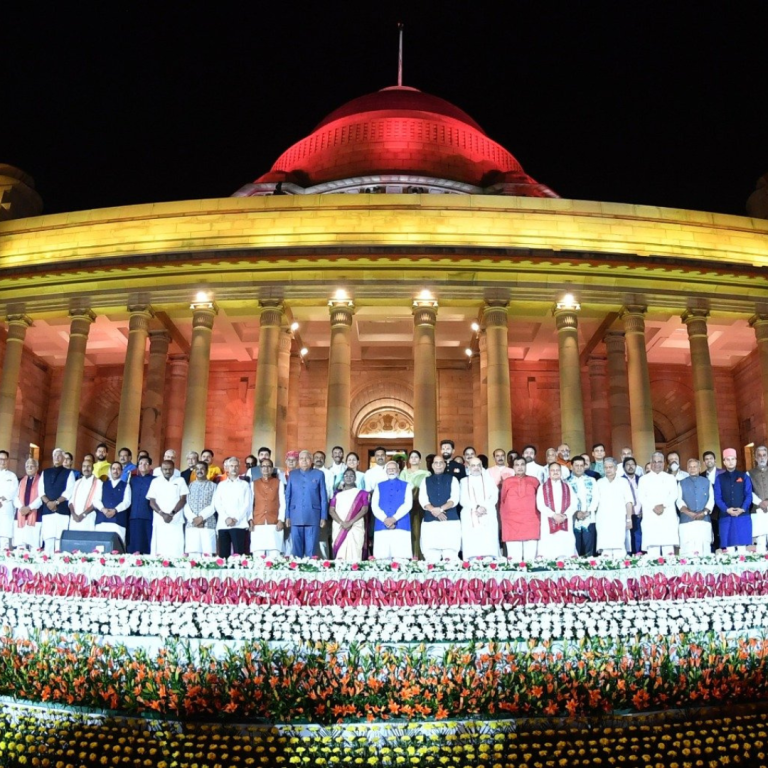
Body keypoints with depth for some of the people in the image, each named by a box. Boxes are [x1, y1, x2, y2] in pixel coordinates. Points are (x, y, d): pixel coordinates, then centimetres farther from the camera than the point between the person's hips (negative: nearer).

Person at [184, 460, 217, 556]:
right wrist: (193, 518, -9)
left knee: (208, 554, -8)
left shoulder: (213, 486, 8)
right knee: (192, 554, -4)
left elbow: (214, 505, -1)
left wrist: (201, 517, -11)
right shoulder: (190, 486, 15)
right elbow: (186, 505, 6)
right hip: (191, 525, 2)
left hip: (208, 525, -2)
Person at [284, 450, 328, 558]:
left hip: (313, 516, -1)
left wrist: (323, 516, 0)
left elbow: (323, 497, 4)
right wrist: (287, 516, 4)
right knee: (296, 548, 4)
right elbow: (288, 496, 10)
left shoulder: (319, 474, 5)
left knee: (311, 548, 0)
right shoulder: (292, 474, 10)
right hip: (296, 517, 1)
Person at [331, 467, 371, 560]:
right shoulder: (337, 494, 15)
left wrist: (351, 522, -12)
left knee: (354, 557, -10)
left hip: (355, 528, -2)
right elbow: (331, 510, 6)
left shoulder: (361, 493, 10)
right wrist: (341, 523, -11)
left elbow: (365, 509, -1)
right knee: (339, 556, -5)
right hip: (338, 528, 2)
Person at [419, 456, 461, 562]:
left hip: (450, 521, -1)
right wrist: (434, 511, -15)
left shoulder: (452, 479, 11)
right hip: (430, 521, 1)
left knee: (450, 556, -9)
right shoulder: (426, 481, 16)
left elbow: (455, 499, -2)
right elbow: (423, 500, 2)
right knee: (431, 558, -5)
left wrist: (441, 509, -18)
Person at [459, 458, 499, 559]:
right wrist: (476, 507, -14)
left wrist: (484, 507, -14)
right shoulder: (464, 481, 14)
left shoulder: (488, 480, 17)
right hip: (470, 518, 0)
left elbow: (494, 497, 3)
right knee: (471, 548, -9)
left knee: (489, 546, -10)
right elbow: (463, 500, 1)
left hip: (488, 517, 1)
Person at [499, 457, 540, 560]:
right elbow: (503, 502, 15)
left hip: (531, 525, 1)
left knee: (531, 559, -3)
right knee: (514, 560, -5)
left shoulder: (534, 481, 10)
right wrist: (503, 522, 13)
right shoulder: (507, 482, 9)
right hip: (512, 525, -1)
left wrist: (539, 519, 14)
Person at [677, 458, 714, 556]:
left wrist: (704, 512, -10)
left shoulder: (706, 482, 17)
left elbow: (711, 499, 8)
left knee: (704, 549, -3)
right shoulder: (682, 483, 14)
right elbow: (679, 500, 3)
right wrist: (689, 513, -14)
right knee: (687, 550, -7)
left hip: (704, 520, 1)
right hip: (687, 521, -1)